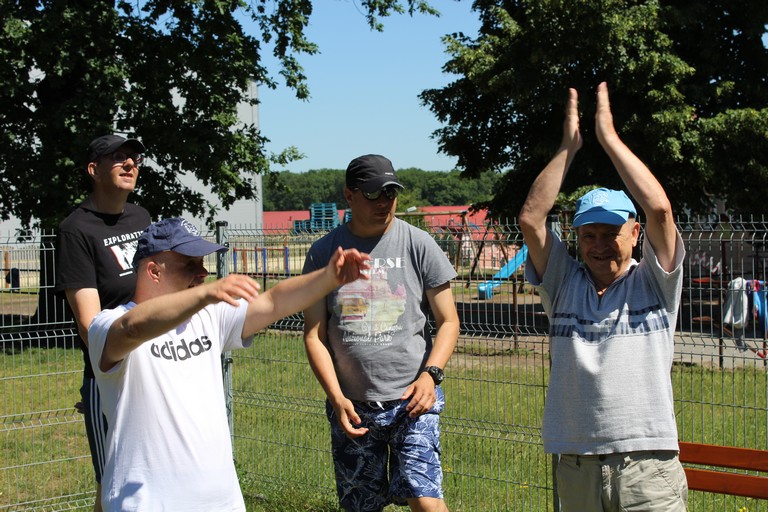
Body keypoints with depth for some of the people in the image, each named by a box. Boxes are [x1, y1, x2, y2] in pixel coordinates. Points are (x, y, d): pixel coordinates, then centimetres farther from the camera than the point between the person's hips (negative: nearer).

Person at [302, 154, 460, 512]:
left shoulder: (418, 245, 0)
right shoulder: (324, 252, 3)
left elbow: (448, 321, 4)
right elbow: (314, 335, 4)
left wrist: (430, 373, -13)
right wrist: (336, 398, -8)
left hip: (411, 400, -2)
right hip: (352, 406, 2)